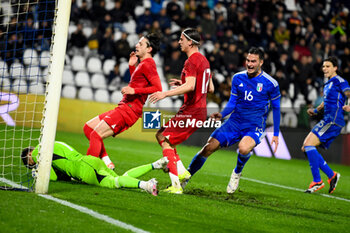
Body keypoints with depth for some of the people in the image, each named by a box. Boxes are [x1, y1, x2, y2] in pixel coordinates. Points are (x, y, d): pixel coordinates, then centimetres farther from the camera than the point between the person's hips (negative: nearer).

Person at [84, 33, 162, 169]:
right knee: (88, 127, 11)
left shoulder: (148, 64, -11)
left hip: (129, 110, -11)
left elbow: (158, 88, -21)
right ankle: (107, 163, 7)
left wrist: (134, 90, -23)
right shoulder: (143, 64, 19)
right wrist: (132, 66, 24)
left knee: (95, 135, -18)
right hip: (123, 108, 11)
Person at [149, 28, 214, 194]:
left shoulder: (191, 61, -14)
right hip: (200, 110, 10)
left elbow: (190, 86, -28)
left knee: (166, 141, -9)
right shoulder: (204, 60, 17)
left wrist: (166, 93, -29)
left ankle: (176, 186, -16)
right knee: (161, 135, 16)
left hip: (192, 111, -10)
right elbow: (210, 88, 23)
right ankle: (181, 171, 7)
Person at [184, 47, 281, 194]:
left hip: (255, 127, -4)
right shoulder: (238, 78, 4)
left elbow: (276, 108, 4)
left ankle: (237, 172, -2)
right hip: (235, 123, 4)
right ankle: (185, 178, 6)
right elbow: (232, 102, 12)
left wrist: (276, 134, 3)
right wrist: (222, 115, -8)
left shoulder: (270, 83, -6)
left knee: (244, 148, -35)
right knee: (209, 147, -9)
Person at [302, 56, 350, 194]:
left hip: (333, 120, -10)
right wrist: (316, 110, 19)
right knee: (306, 148, 6)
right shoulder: (328, 83, 21)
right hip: (327, 120, 10)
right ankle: (331, 175, 9)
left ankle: (317, 181, -15)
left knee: (308, 145, -19)